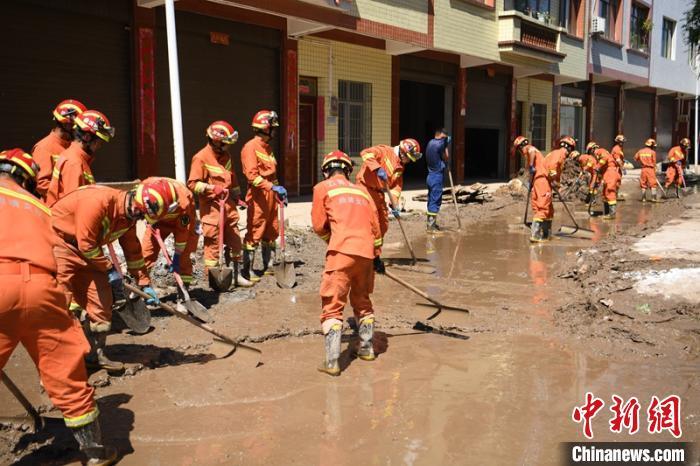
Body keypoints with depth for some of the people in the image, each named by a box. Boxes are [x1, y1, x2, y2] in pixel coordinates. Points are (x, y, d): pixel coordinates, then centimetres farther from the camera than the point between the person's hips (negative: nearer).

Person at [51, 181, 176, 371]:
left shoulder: (129, 215, -4)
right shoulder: (98, 200, -31)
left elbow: (133, 251, 7)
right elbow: (85, 243, -26)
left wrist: (145, 284, 6)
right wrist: (110, 269, -14)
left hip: (86, 249, 8)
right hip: (58, 240, -8)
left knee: (102, 297, 3)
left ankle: (96, 353, 14)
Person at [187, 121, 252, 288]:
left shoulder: (225, 155, 13)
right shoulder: (201, 158, -11)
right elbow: (193, 184, -13)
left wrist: (237, 196, 23)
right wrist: (212, 188, -22)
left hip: (228, 205, 8)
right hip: (212, 207, -8)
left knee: (235, 241, 12)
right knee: (213, 244, -3)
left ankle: (237, 275, 23)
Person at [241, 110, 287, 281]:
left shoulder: (268, 148, 18)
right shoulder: (251, 147, -10)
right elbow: (252, 175, -19)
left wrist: (279, 191, 17)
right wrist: (272, 187, -25)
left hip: (271, 196, 9)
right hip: (258, 196, -9)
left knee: (272, 232, 13)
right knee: (254, 233, -6)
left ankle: (269, 266, 23)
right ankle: (247, 270, 1)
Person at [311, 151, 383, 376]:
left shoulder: (322, 188, 9)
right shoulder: (362, 190, 21)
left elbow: (319, 226, 8)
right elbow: (375, 226, 20)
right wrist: (377, 255, 29)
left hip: (342, 251, -5)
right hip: (366, 252, 5)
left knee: (333, 306, 0)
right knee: (362, 301, 24)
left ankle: (331, 361, -5)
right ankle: (366, 348, 33)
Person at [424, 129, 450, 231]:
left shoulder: (430, 142, 11)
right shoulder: (440, 144, -15)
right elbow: (446, 158, -5)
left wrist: (444, 144, 11)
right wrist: (446, 146, 1)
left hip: (431, 176, 9)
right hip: (437, 176, -9)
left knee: (431, 200, 14)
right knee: (435, 201, -5)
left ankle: (429, 222, 21)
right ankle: (431, 225, -3)